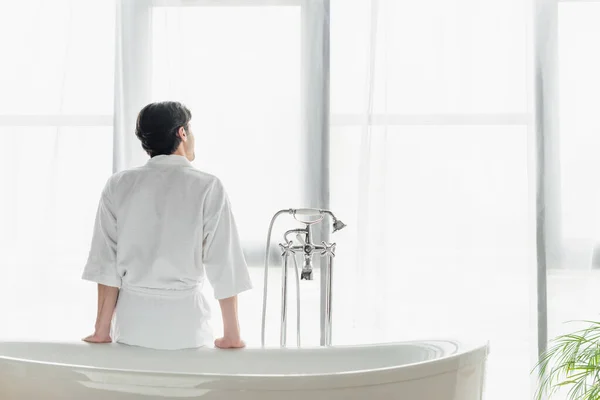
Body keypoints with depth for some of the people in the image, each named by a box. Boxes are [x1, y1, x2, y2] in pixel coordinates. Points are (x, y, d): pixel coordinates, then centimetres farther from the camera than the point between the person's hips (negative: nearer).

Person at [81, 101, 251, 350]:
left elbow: (106, 263, 0)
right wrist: (231, 335, 1)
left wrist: (102, 330, 5)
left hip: (133, 318, 3)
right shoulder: (207, 187, -7)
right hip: (184, 317, -2)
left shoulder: (118, 186, 0)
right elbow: (223, 265, -7)